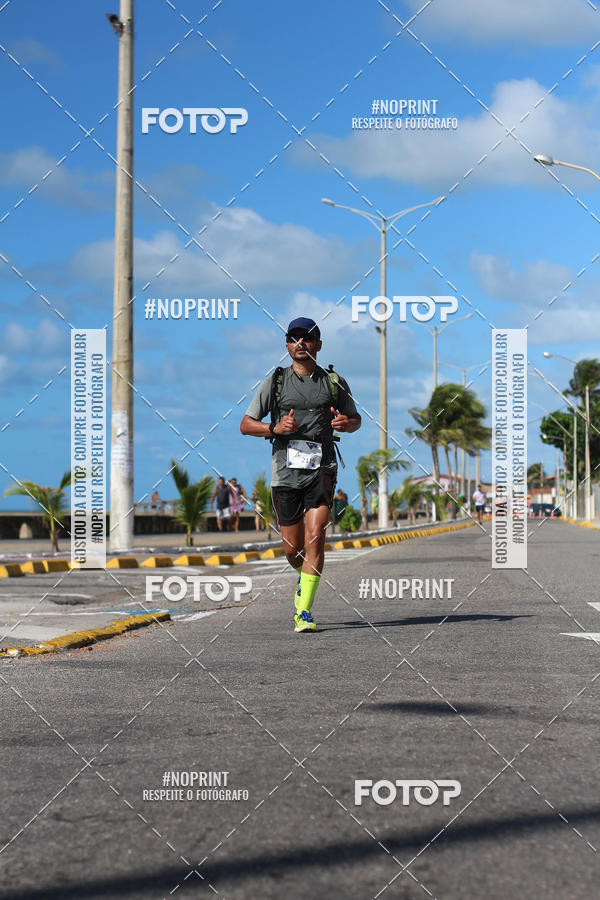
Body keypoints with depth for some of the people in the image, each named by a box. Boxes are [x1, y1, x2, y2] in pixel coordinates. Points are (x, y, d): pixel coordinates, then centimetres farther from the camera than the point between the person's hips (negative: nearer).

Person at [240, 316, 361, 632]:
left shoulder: (334, 382, 8)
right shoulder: (275, 381, 5)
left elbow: (356, 419, 22)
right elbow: (246, 424, 6)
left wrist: (346, 423, -3)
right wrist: (275, 428, -13)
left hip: (321, 471, -1)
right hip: (286, 472, 1)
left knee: (314, 539, -16)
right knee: (293, 549, 5)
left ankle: (304, 613, -14)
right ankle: (305, 576, 40)